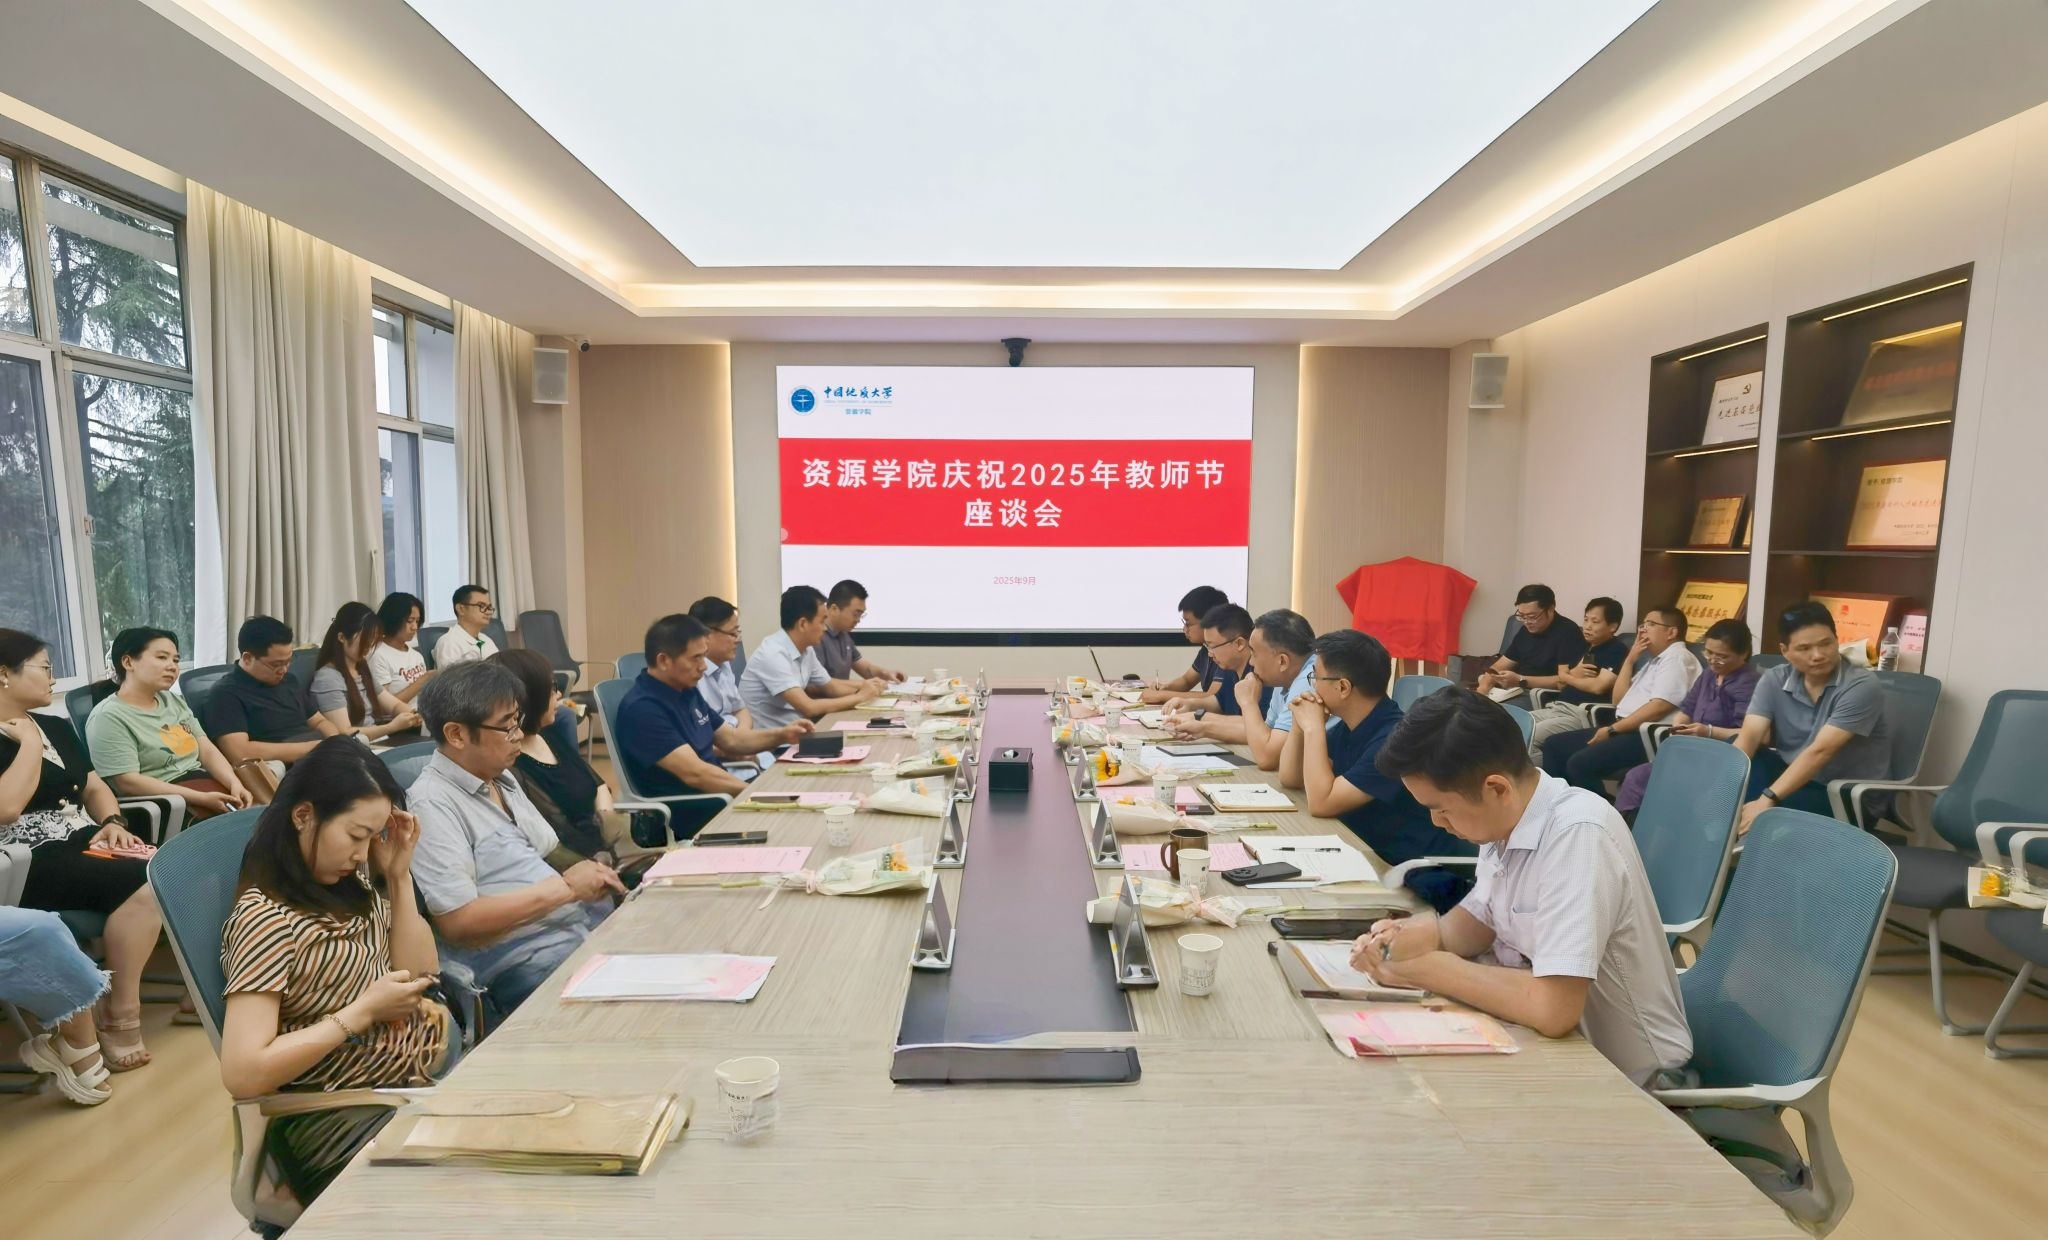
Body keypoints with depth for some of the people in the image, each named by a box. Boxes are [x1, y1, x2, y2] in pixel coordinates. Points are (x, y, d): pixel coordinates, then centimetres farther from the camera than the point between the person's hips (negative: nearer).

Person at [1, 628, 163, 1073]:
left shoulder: (55, 726, 17)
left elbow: (94, 786, 20)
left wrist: (112, 823, 0)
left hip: (84, 842, 7)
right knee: (143, 883, -30)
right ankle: (121, 1016, -17)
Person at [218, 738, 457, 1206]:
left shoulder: (350, 880, 1)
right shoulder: (266, 919, -19)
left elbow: (420, 974, 4)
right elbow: (242, 1074, -23)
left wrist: (399, 875, -4)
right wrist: (362, 1012, -21)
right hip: (350, 1114, -6)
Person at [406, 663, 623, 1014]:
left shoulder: (503, 779, 16)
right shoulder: (433, 804, -11)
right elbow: (456, 921, -17)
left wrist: (590, 876, 1)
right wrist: (565, 887, -14)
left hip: (583, 924, 8)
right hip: (523, 962, -8)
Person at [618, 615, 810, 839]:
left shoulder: (687, 691, 9)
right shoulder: (642, 709, -20)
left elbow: (731, 740, 17)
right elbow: (695, 773, -27)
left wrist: (781, 735, 0)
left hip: (721, 795, 9)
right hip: (687, 816, -9)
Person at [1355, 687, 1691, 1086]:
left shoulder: (1578, 834, -29)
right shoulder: (1506, 817, -6)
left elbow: (1553, 1010, -35)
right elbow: (1481, 919, 10)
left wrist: (1427, 967, -22)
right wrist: (1428, 934, -11)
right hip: (1553, 1040, 7)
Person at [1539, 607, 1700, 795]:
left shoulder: (1677, 658, -6)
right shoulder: (1652, 660, 24)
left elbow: (1659, 707, -19)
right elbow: (1619, 700, 21)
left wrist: (1613, 730, -15)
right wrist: (1630, 659, 14)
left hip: (1647, 736, -10)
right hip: (1625, 730, 10)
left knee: (1580, 763, -29)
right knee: (1554, 745, 2)